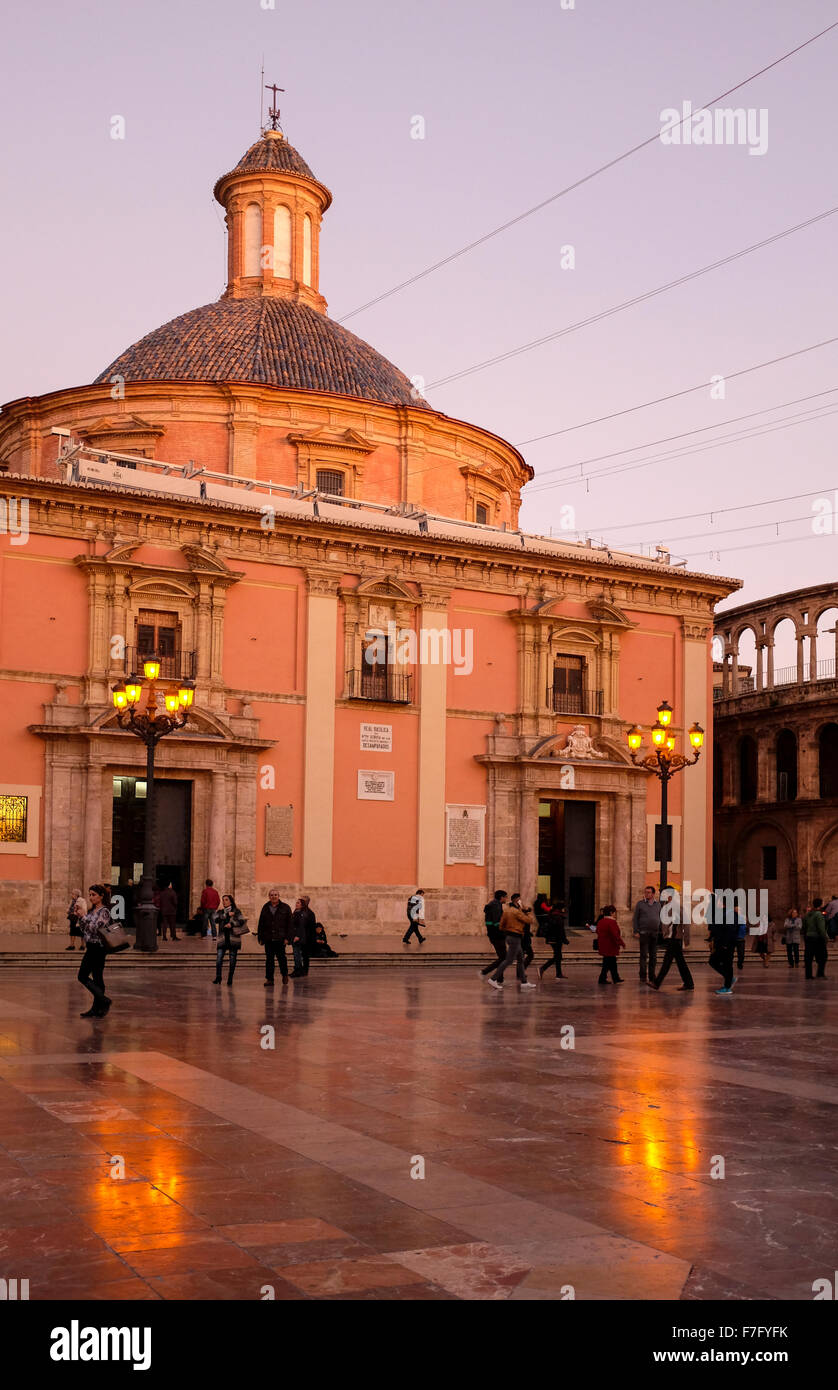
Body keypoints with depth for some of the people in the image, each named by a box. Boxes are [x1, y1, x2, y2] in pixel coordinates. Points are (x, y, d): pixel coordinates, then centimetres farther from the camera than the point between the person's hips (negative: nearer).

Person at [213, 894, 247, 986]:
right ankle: (218, 977, -1)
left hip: (233, 938, -2)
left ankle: (230, 979, 9)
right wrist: (227, 915, -12)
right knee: (219, 958, -9)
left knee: (232, 959, 0)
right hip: (223, 938, 2)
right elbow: (217, 919, -5)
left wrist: (232, 924, -18)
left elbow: (241, 921, -9)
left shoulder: (236, 911, 4)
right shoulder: (221, 912, 14)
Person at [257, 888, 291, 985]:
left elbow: (289, 924, 0)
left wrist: (287, 937, -7)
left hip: (280, 939, -2)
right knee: (269, 959, 3)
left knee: (281, 957, 3)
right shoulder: (265, 908, 10)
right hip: (268, 939, 2)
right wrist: (260, 937, 6)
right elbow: (261, 924, 12)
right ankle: (269, 979, 7)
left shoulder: (285, 908, 2)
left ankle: (284, 975, 26)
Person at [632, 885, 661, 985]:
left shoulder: (657, 904, 11)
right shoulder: (640, 904, 2)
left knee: (653, 956, 7)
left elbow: (660, 918, 16)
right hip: (644, 933, -4)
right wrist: (635, 932, -7)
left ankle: (652, 976, 15)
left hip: (655, 934, 4)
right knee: (644, 956, -5)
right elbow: (635, 918, 1)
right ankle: (643, 977, -3)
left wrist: (661, 931, 9)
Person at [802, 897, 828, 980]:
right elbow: (821, 929, -17)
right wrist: (825, 939, -11)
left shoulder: (807, 915, 11)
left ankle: (808, 975, 9)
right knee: (822, 958, 2)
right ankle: (820, 974, -3)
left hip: (808, 938, 7)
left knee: (808, 957, 8)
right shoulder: (819, 914, -13)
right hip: (817, 938, -7)